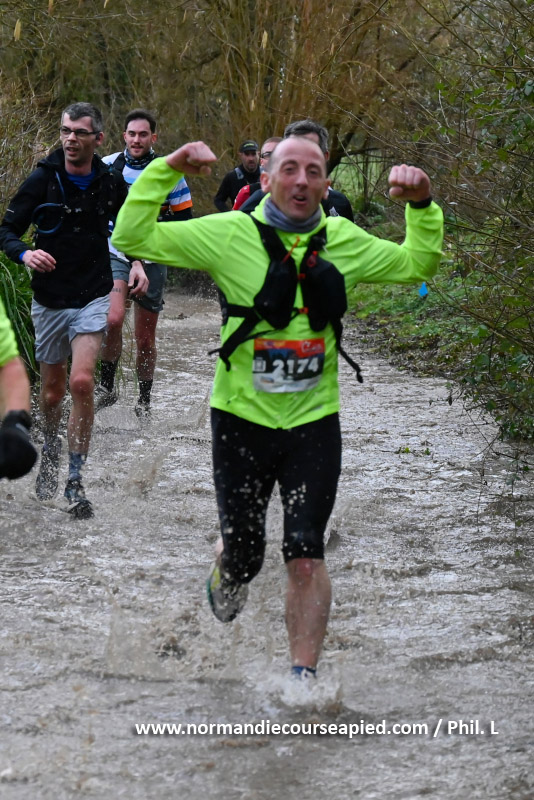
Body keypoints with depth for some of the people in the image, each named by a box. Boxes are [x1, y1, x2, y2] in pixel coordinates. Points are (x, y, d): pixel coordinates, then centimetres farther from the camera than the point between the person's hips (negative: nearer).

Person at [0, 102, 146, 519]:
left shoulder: (111, 184, -1)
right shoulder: (42, 180, -7)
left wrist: (138, 263, -1)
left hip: (93, 297, -1)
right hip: (49, 299, 1)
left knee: (82, 381, -17)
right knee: (53, 390, 11)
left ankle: (76, 480, -9)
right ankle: (51, 449, 41)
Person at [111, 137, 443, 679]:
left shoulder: (344, 241, 3)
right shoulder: (229, 235, -7)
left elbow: (417, 264, 18)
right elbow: (132, 237, -10)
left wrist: (421, 206, 1)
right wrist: (166, 171, -18)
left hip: (315, 422, 1)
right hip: (242, 418, -1)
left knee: (306, 556, -7)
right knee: (243, 556, 10)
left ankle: (303, 675, 2)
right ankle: (225, 575, 48)